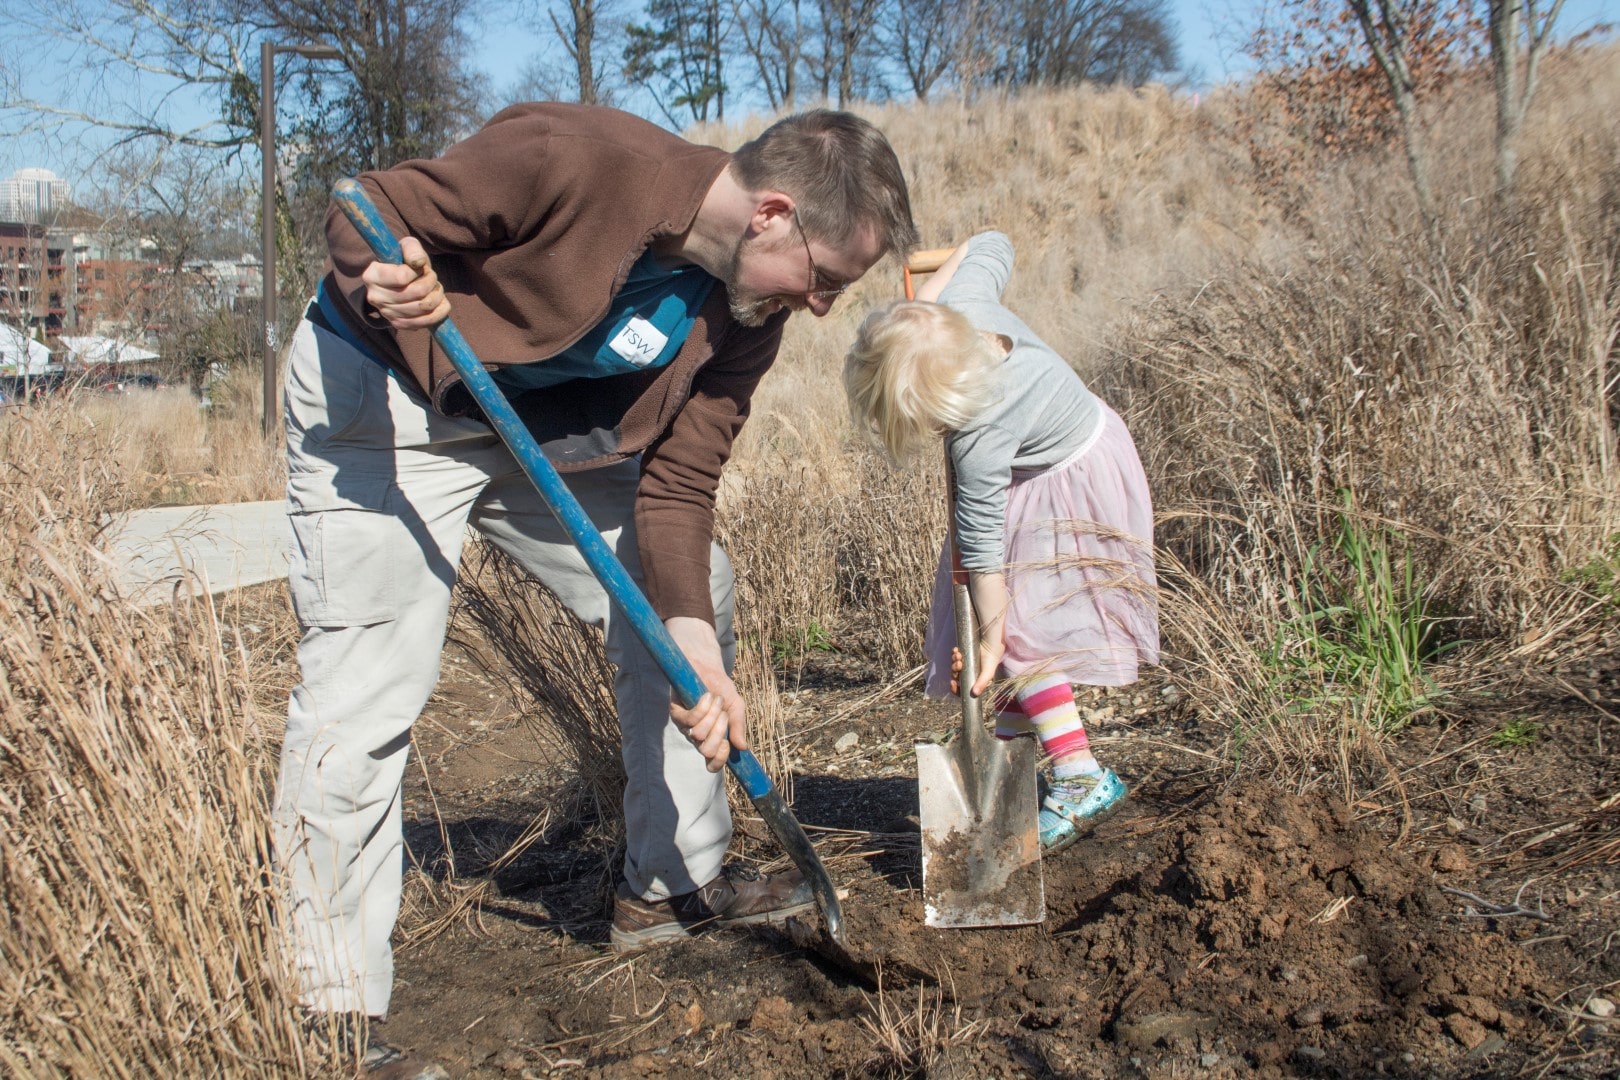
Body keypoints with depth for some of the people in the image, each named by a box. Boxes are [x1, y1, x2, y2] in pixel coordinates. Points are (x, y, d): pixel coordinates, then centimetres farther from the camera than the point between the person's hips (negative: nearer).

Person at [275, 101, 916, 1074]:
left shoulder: (746, 317, -8)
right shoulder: (570, 160, -29)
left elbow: (676, 487, -7)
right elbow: (364, 213, -19)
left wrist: (696, 643, -20)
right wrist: (382, 287, -42)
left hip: (553, 428, 8)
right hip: (386, 406, -7)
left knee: (697, 599, 8)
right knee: (366, 697, -15)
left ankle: (674, 884, 23)